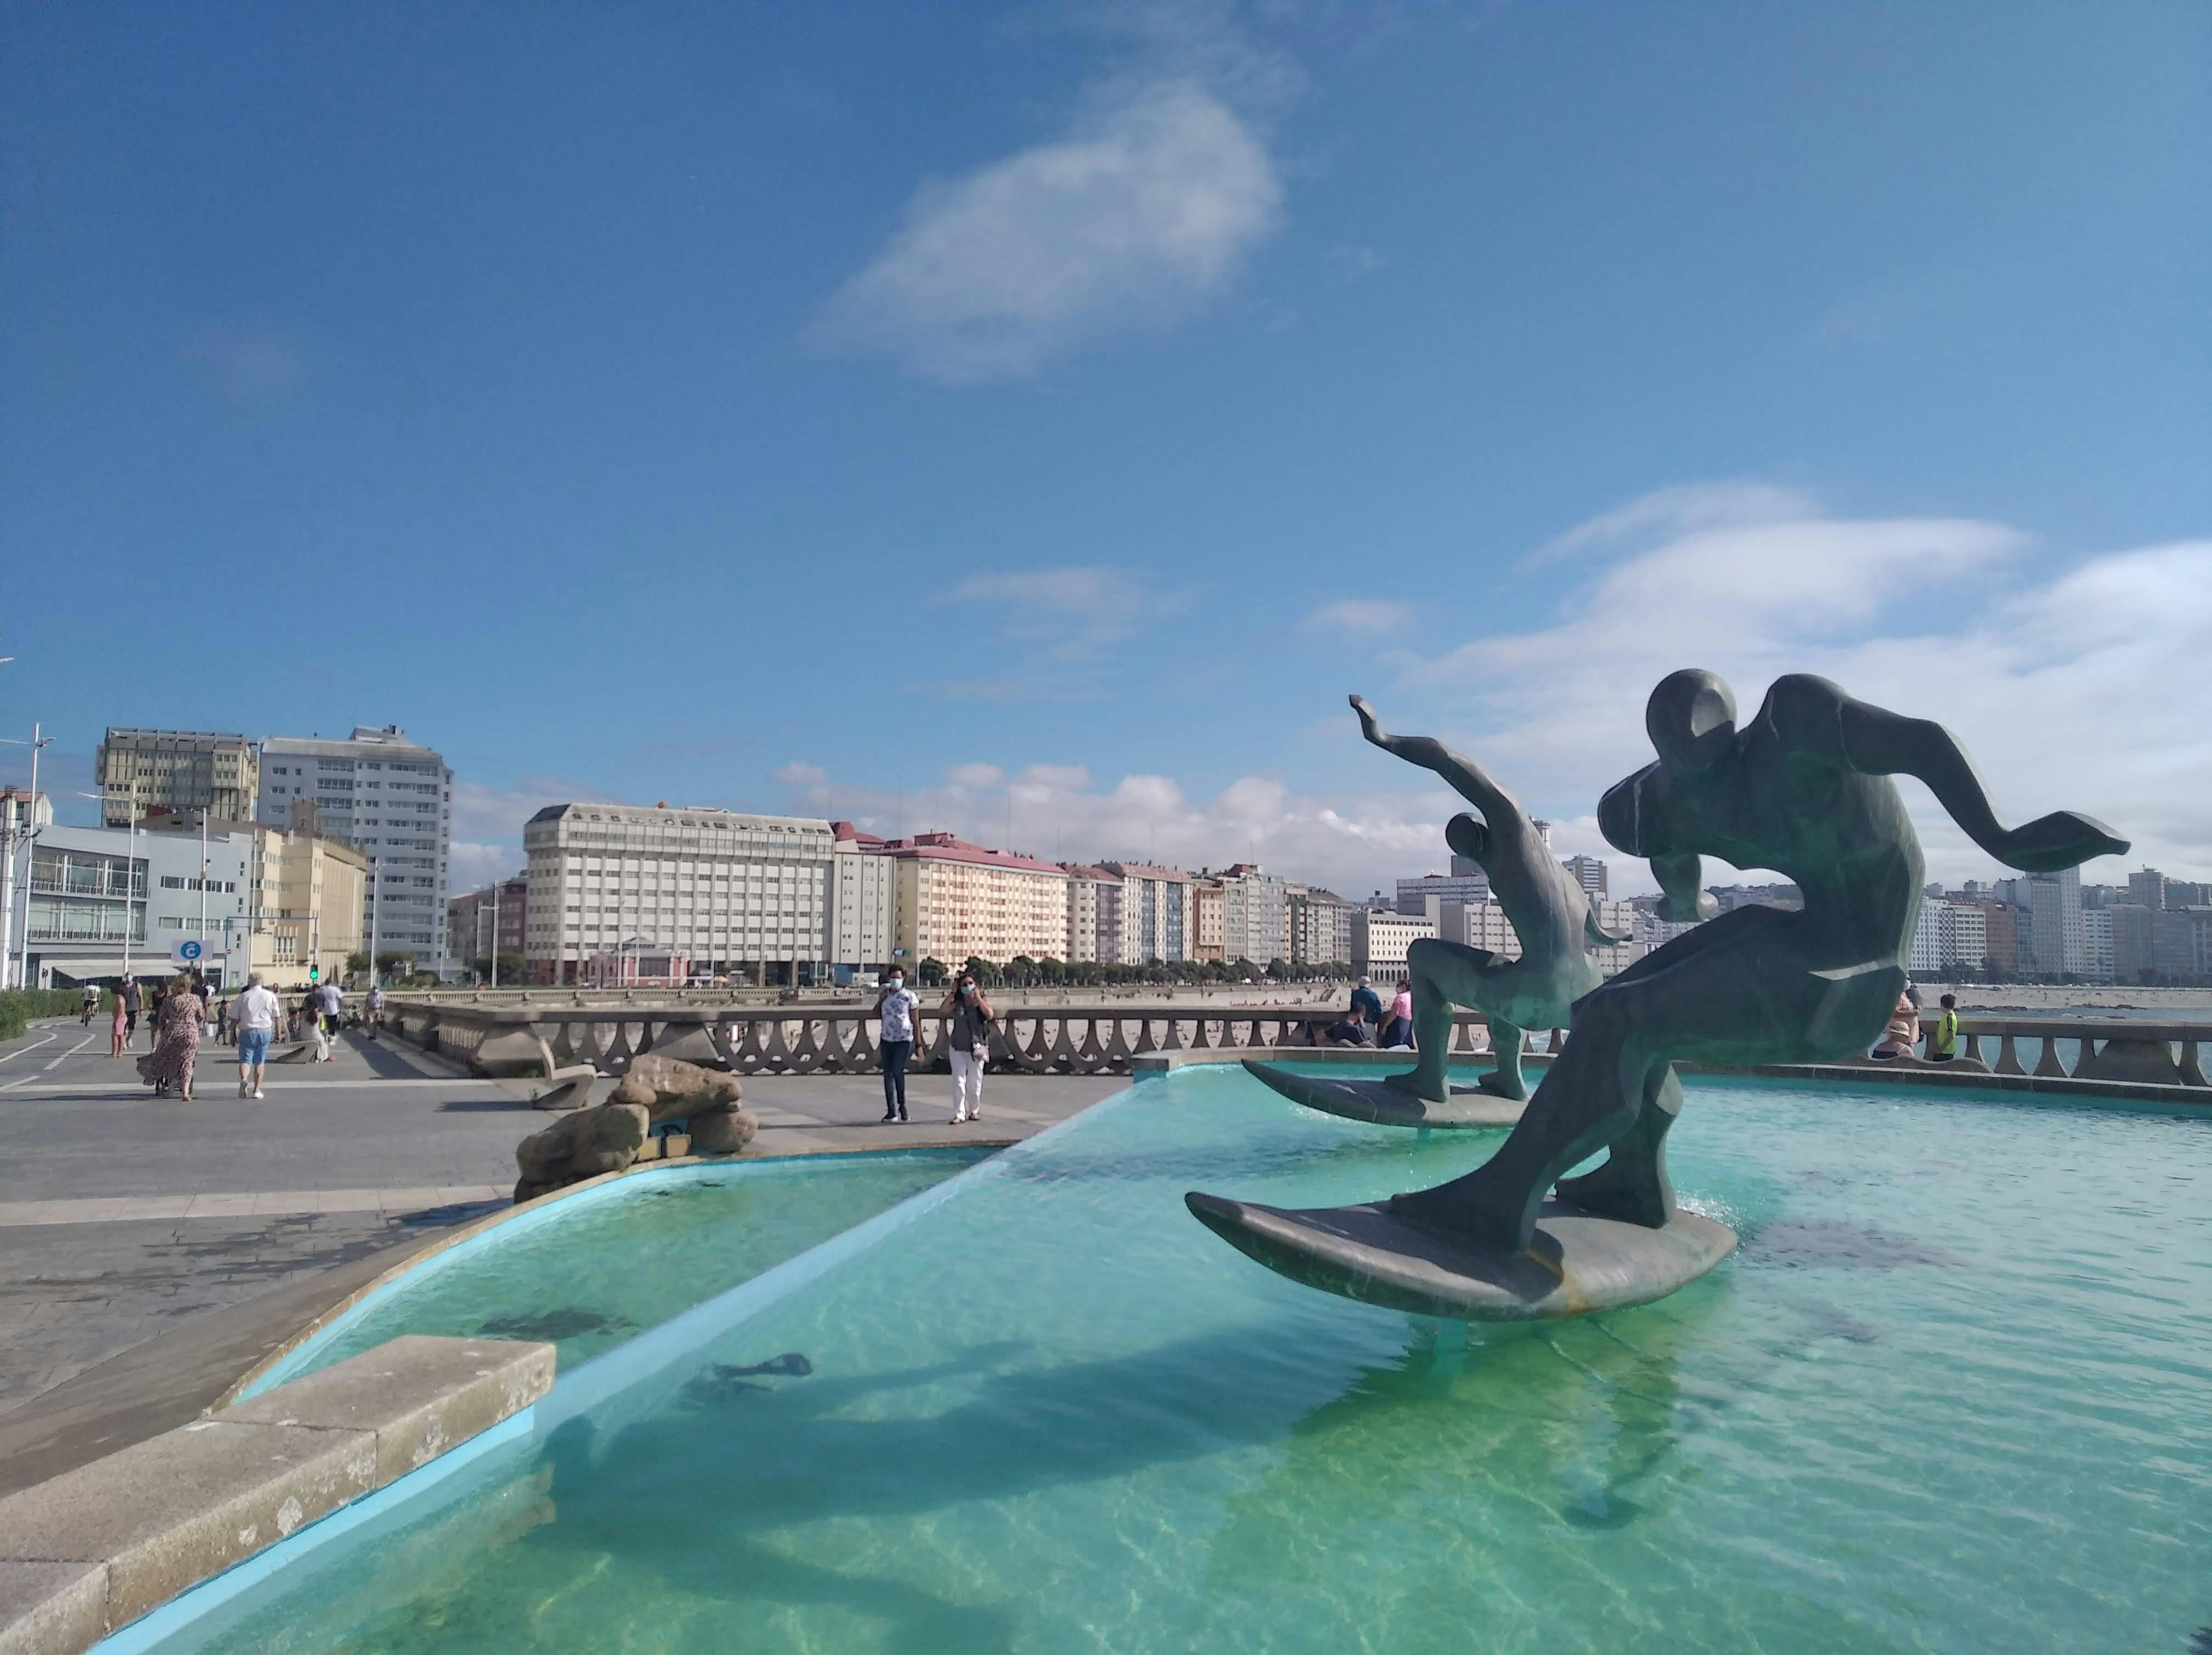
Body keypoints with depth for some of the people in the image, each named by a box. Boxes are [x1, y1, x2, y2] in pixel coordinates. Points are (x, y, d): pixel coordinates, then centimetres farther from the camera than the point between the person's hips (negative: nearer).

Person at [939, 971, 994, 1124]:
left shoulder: (983, 1001, -1)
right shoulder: (957, 1003, 2)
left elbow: (990, 1015, -20)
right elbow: (941, 1012, -14)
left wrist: (978, 997, -17)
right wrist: (952, 993, -12)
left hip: (976, 1049, -1)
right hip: (958, 1048, 1)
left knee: (975, 1082, 7)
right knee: (958, 1081, -5)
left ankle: (974, 1111, 24)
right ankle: (959, 1114, -1)